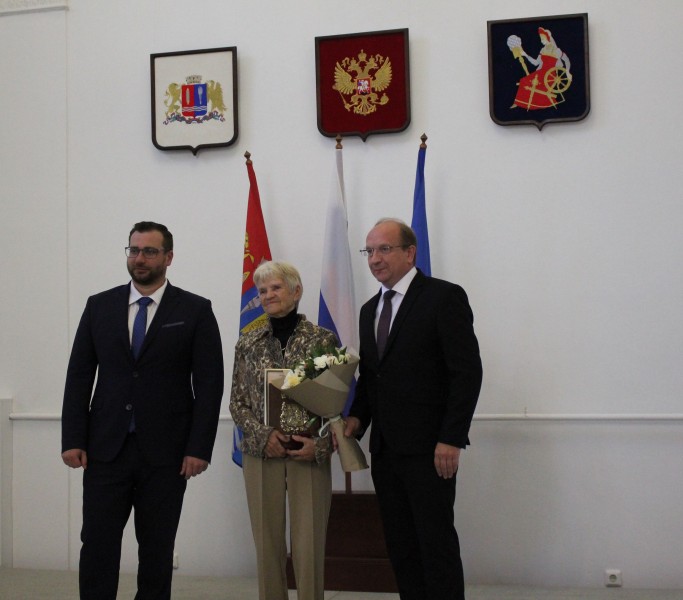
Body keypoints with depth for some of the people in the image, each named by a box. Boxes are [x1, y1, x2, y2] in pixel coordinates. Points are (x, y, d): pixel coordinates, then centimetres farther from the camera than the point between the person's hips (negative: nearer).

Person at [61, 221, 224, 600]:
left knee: (157, 551, 7)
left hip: (165, 454, -2)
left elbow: (209, 384, -3)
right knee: (97, 546, -1)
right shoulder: (99, 306, 7)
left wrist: (199, 448, -10)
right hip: (105, 449, 2)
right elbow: (79, 376, 6)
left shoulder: (195, 311, 0)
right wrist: (73, 440, -1)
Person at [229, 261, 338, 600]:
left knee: (309, 546, -3)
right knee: (267, 545, 5)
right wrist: (263, 435, -10)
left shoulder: (323, 339, 1)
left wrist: (320, 444, -12)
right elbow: (237, 402, 7)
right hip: (261, 455, 2)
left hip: (309, 455, -2)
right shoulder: (248, 344, 7)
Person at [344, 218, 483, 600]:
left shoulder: (444, 297, -7)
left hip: (429, 449, -7)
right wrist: (358, 418, 3)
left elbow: (467, 371, -12)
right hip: (386, 449, 7)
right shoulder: (370, 310, 17)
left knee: (437, 541, -4)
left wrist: (451, 439, -17)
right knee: (400, 544, 9)